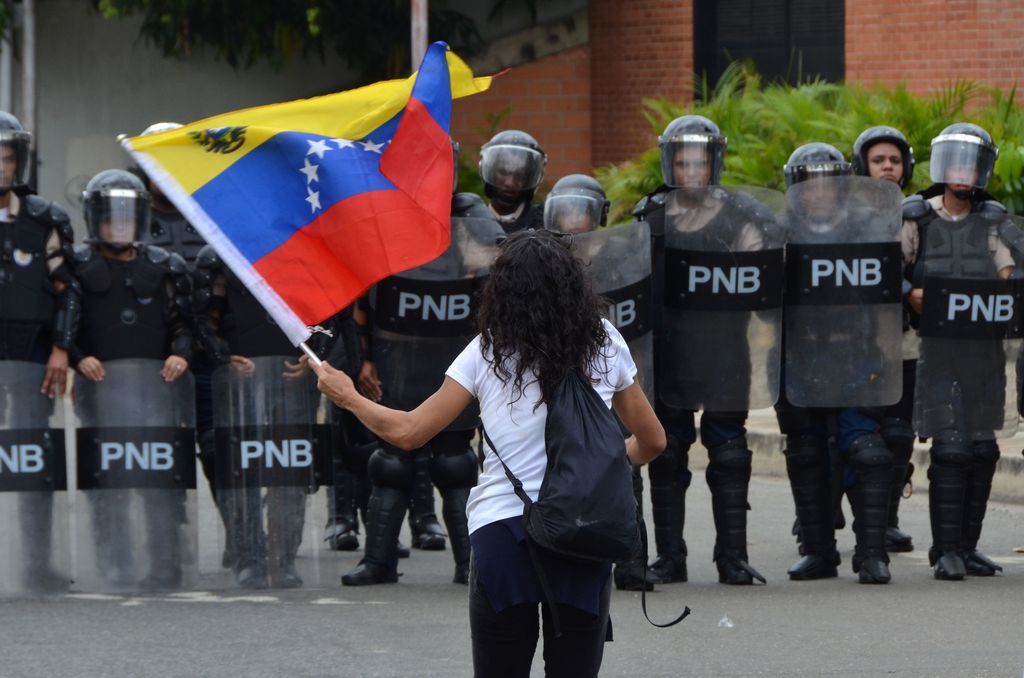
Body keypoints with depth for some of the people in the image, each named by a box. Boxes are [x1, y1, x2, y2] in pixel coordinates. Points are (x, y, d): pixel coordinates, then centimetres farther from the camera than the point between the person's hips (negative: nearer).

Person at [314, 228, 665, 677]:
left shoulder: (488, 352, 1)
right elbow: (652, 441, 15)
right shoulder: (605, 347, 6)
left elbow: (408, 432, 2)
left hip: (502, 535, -1)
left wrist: (349, 397, 19)